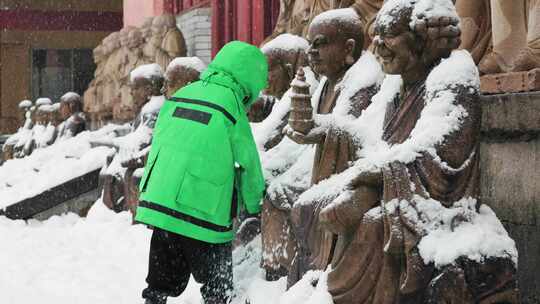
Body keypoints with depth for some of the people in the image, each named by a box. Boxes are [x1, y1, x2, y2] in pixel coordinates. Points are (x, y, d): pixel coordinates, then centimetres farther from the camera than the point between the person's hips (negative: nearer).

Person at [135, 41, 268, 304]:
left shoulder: (180, 94, 8)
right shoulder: (231, 104, -10)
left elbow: (158, 144, 14)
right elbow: (247, 163, -1)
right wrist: (254, 204, 17)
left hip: (158, 204, 6)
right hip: (201, 213, -6)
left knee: (162, 283, 18)